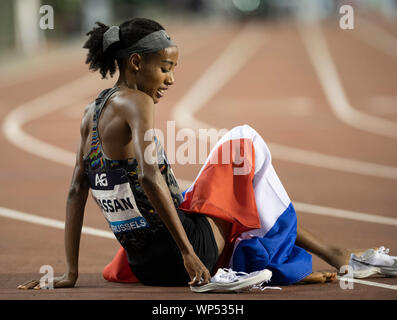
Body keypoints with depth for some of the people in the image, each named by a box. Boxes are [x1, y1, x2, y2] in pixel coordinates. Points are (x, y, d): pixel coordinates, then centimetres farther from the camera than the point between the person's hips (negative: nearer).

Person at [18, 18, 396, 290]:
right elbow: (149, 178, -25)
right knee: (245, 141, 5)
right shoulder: (135, 102, -12)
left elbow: (76, 192, 13)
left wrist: (70, 273, 13)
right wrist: (187, 251, -24)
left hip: (142, 265, 9)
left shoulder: (92, 113, 13)